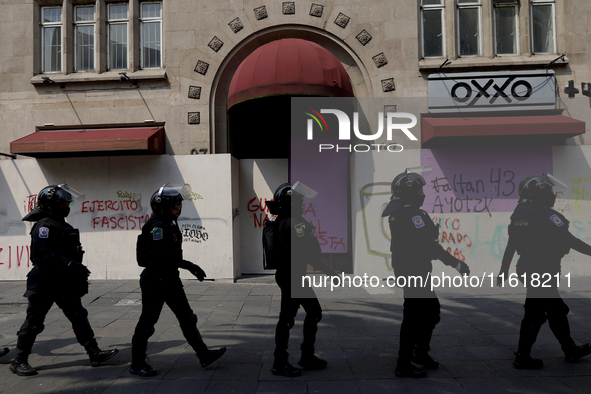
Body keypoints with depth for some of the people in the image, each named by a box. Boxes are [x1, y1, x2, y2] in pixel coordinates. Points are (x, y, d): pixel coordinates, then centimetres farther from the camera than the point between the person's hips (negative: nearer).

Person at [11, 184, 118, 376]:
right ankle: (19, 361, 19)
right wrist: (71, 264, -33)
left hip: (65, 282, 9)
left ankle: (95, 354, 10)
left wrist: (78, 270, 22)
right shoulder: (44, 226, -15)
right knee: (34, 321, 3)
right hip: (45, 283, -9)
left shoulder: (62, 225, 15)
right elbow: (46, 254, -27)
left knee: (79, 317, 7)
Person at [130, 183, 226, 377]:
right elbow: (161, 254, -29)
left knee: (187, 318, 11)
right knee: (147, 321, 4)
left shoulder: (170, 223, 12)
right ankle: (137, 363, 20)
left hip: (170, 278, 10)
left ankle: (204, 355, 17)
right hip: (155, 279, -10)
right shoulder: (157, 225, -18)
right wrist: (188, 265, -27)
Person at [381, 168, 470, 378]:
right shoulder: (413, 214, -21)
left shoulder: (397, 212, 9)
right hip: (414, 272, -10)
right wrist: (455, 263, -25)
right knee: (414, 317, -1)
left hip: (413, 271, 10)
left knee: (431, 310, 21)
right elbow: (428, 245, -27)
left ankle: (420, 353, 34)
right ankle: (403, 364, 9)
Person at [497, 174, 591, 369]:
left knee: (557, 310, 21)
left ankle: (570, 350, 34)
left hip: (527, 268, 9)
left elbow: (510, 246, 11)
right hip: (543, 272, -9)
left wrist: (503, 270, 16)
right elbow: (569, 240, -18)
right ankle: (522, 357, 8)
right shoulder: (546, 214, -17)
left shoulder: (520, 213, 7)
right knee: (535, 314, 0)